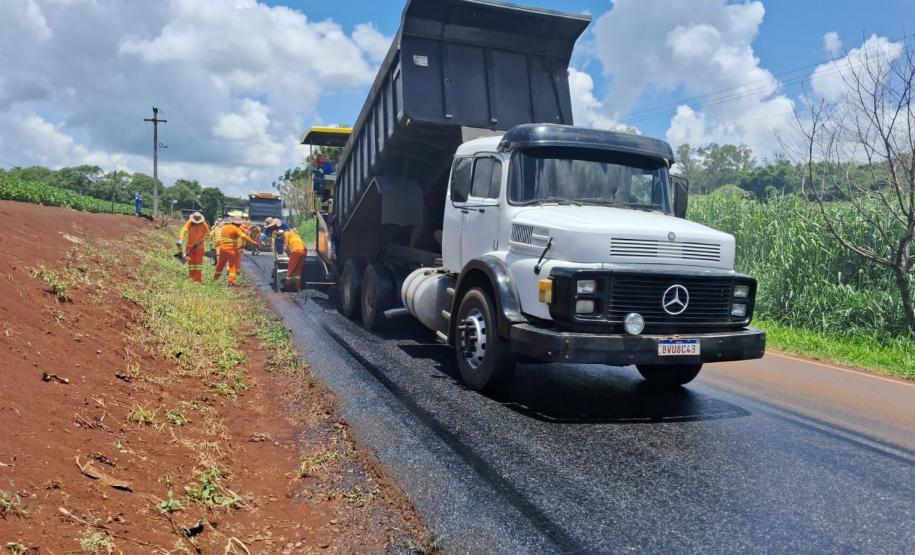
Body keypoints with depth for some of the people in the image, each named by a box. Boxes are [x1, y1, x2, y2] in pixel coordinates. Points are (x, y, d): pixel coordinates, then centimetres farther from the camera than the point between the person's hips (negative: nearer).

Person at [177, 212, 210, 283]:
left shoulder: (204, 224, -8)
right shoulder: (189, 223, -10)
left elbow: (207, 234, -2)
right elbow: (184, 231, -25)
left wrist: (200, 241, -14)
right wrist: (180, 240, -41)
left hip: (199, 246, -1)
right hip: (190, 246, 1)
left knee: (198, 261, -3)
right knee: (191, 261, 4)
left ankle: (198, 280, -3)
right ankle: (191, 278, 11)